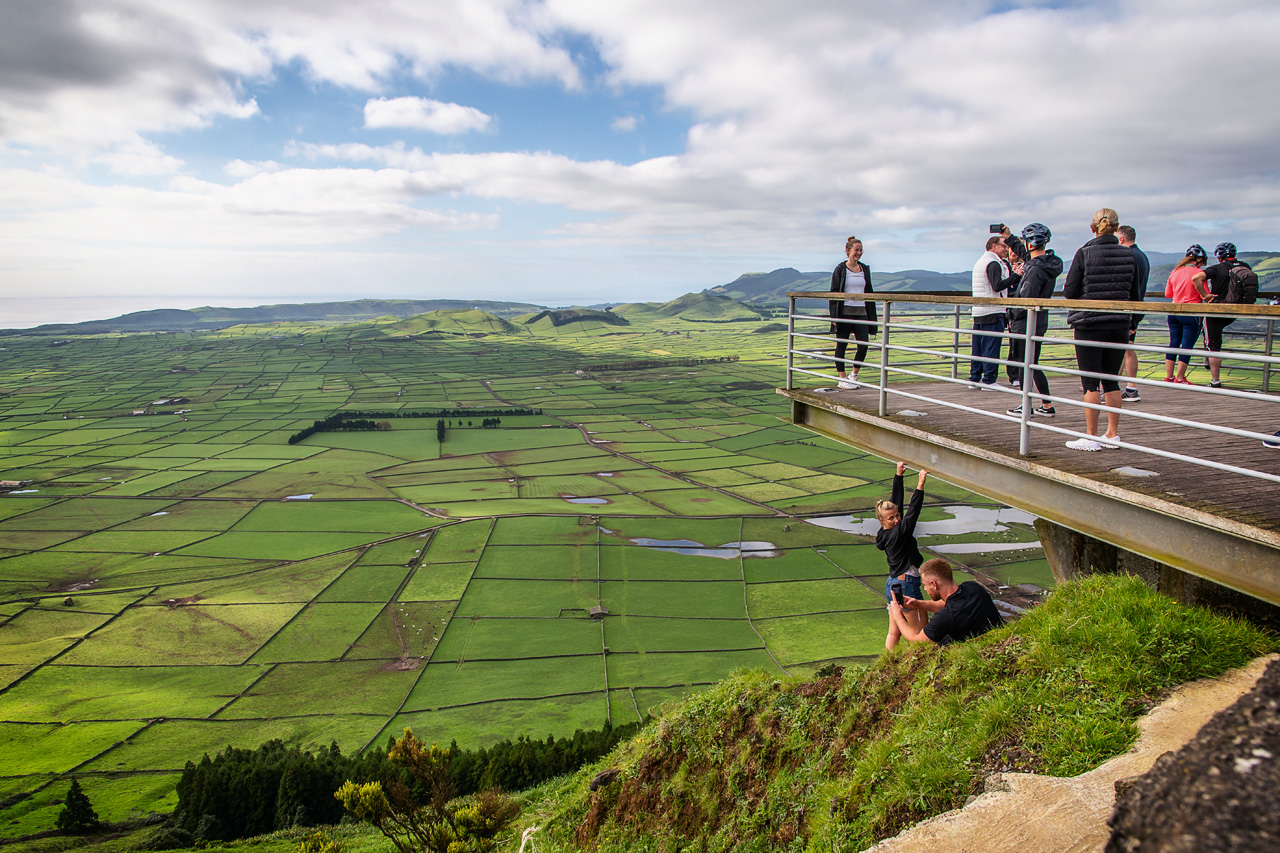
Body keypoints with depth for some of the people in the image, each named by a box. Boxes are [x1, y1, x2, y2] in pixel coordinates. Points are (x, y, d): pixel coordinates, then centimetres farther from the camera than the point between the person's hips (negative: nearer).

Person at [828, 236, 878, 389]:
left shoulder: (865, 269, 13)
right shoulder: (840, 270, 0)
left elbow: (868, 293, 17)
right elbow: (834, 294, -1)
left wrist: (871, 316, 12)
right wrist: (834, 316, -9)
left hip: (861, 313, 4)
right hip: (844, 313, -4)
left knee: (863, 345, -4)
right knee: (841, 346, 0)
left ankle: (854, 374, 15)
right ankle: (842, 378, 8)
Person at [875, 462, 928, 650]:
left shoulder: (886, 533, 4)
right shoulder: (897, 534, -19)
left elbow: (896, 500, 10)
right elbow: (912, 511, -23)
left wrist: (899, 475, 12)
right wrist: (920, 484, -24)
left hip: (892, 585, 9)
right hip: (906, 586, -9)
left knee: (894, 632, 12)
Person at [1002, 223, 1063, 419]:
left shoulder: (1035, 269, -22)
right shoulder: (1049, 262, 7)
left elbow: (1027, 301, -24)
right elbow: (1025, 254, 26)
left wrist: (1013, 314, -7)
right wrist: (1008, 238, 29)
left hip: (1026, 324, -9)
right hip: (1039, 323, 9)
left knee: (1024, 364, 2)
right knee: (1033, 365, 16)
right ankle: (1047, 405, 19)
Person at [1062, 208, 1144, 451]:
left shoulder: (1084, 253, -9)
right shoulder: (1129, 256, 2)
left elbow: (1069, 291, -8)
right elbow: (1135, 295, 7)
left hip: (1089, 325, -4)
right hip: (1119, 325, 4)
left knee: (1091, 382, 0)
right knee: (1112, 381, 12)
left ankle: (1091, 436, 3)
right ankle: (1113, 434, 17)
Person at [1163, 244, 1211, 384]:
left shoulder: (1175, 272, 9)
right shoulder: (1199, 273, -8)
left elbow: (1168, 294, 17)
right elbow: (1206, 297, -9)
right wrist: (1206, 296, 11)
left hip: (1173, 312, 6)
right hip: (1191, 314, -6)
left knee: (1173, 343, 11)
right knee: (1187, 345, 0)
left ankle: (1168, 376, 12)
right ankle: (1180, 378, 2)